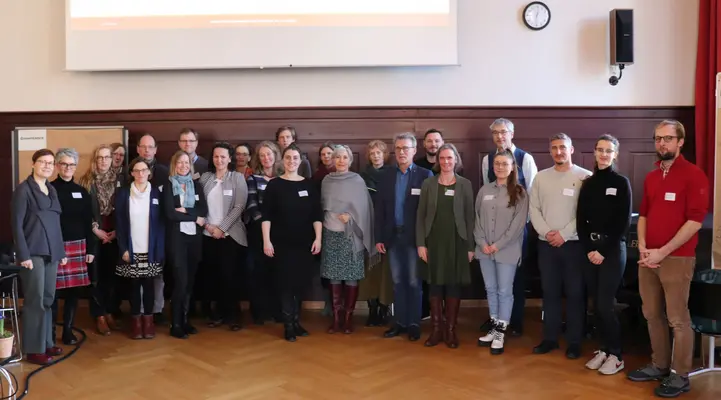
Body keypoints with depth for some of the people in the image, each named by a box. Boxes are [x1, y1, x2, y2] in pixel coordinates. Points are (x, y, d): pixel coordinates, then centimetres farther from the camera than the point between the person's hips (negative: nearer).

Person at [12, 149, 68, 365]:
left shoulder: (51, 190, 14)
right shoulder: (23, 189, -6)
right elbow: (17, 224, -10)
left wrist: (61, 251, 13)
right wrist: (23, 255, -16)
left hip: (51, 253, 7)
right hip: (33, 253, -7)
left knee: (48, 299, 11)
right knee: (35, 301, -3)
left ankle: (47, 342, 20)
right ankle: (33, 349, 5)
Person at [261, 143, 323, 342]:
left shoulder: (309, 185, 5)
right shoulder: (274, 184, -1)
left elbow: (317, 214, 5)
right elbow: (266, 215, -4)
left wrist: (318, 238, -2)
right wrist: (266, 240, -10)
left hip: (305, 242, 3)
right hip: (282, 242, -2)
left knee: (302, 282, 8)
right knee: (285, 282, 0)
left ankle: (296, 320, 23)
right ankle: (288, 325, 8)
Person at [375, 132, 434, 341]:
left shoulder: (425, 175, -4)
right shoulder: (387, 176, 8)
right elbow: (379, 208, 6)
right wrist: (378, 237, 1)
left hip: (414, 236, -3)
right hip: (393, 236, 4)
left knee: (414, 282, 5)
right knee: (397, 281, 11)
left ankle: (414, 324, 15)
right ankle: (400, 322, 20)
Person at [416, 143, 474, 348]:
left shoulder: (465, 184, 2)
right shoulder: (428, 184, 3)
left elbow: (469, 216, 2)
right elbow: (420, 215, 3)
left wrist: (470, 246, -2)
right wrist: (420, 243, -4)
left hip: (457, 242, 0)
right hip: (434, 241, 1)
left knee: (454, 285, 4)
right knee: (435, 285, 5)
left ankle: (451, 330, 14)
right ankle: (436, 329, 14)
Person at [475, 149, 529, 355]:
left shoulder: (519, 192, -3)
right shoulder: (484, 190, 8)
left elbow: (518, 223, -9)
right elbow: (477, 218, 8)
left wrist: (498, 245, -13)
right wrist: (482, 243, -5)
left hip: (507, 250, -4)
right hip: (485, 250, 4)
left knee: (505, 291, 0)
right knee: (491, 290, 11)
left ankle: (500, 333, 8)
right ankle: (494, 328, 22)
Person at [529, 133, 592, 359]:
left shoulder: (585, 177, -4)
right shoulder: (541, 177, 8)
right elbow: (534, 209, 6)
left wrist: (564, 234, -13)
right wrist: (546, 232, -7)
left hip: (574, 244, -3)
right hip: (546, 244, 4)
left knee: (575, 294, 3)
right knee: (550, 293, 10)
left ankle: (574, 342, 12)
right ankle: (550, 338, 20)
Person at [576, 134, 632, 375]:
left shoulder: (621, 183, -2)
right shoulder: (588, 183, 9)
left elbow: (624, 222, -7)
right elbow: (580, 220, 7)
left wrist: (604, 251, -11)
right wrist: (588, 249, -5)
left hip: (613, 249, -4)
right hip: (590, 249, 4)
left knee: (606, 304, -6)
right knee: (596, 304, 6)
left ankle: (616, 355, 6)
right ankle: (604, 349, 18)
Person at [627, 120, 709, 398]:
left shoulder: (693, 175, -7)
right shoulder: (651, 178, 14)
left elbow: (695, 220, -13)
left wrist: (663, 252, -15)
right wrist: (643, 247, 2)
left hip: (677, 258, -6)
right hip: (648, 258, 7)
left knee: (678, 319, -1)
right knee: (652, 315, 12)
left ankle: (680, 376, 11)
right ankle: (659, 365, 25)